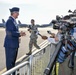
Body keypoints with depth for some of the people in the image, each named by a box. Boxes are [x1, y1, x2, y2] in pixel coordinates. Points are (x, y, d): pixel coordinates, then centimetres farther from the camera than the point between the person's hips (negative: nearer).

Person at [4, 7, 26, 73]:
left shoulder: (13, 21, 15)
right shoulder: (10, 21, -15)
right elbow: (10, 33, -24)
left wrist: (20, 34, 4)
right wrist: (19, 34, -15)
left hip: (14, 44, 10)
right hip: (10, 44, -10)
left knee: (13, 61, 18)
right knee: (10, 61, -1)